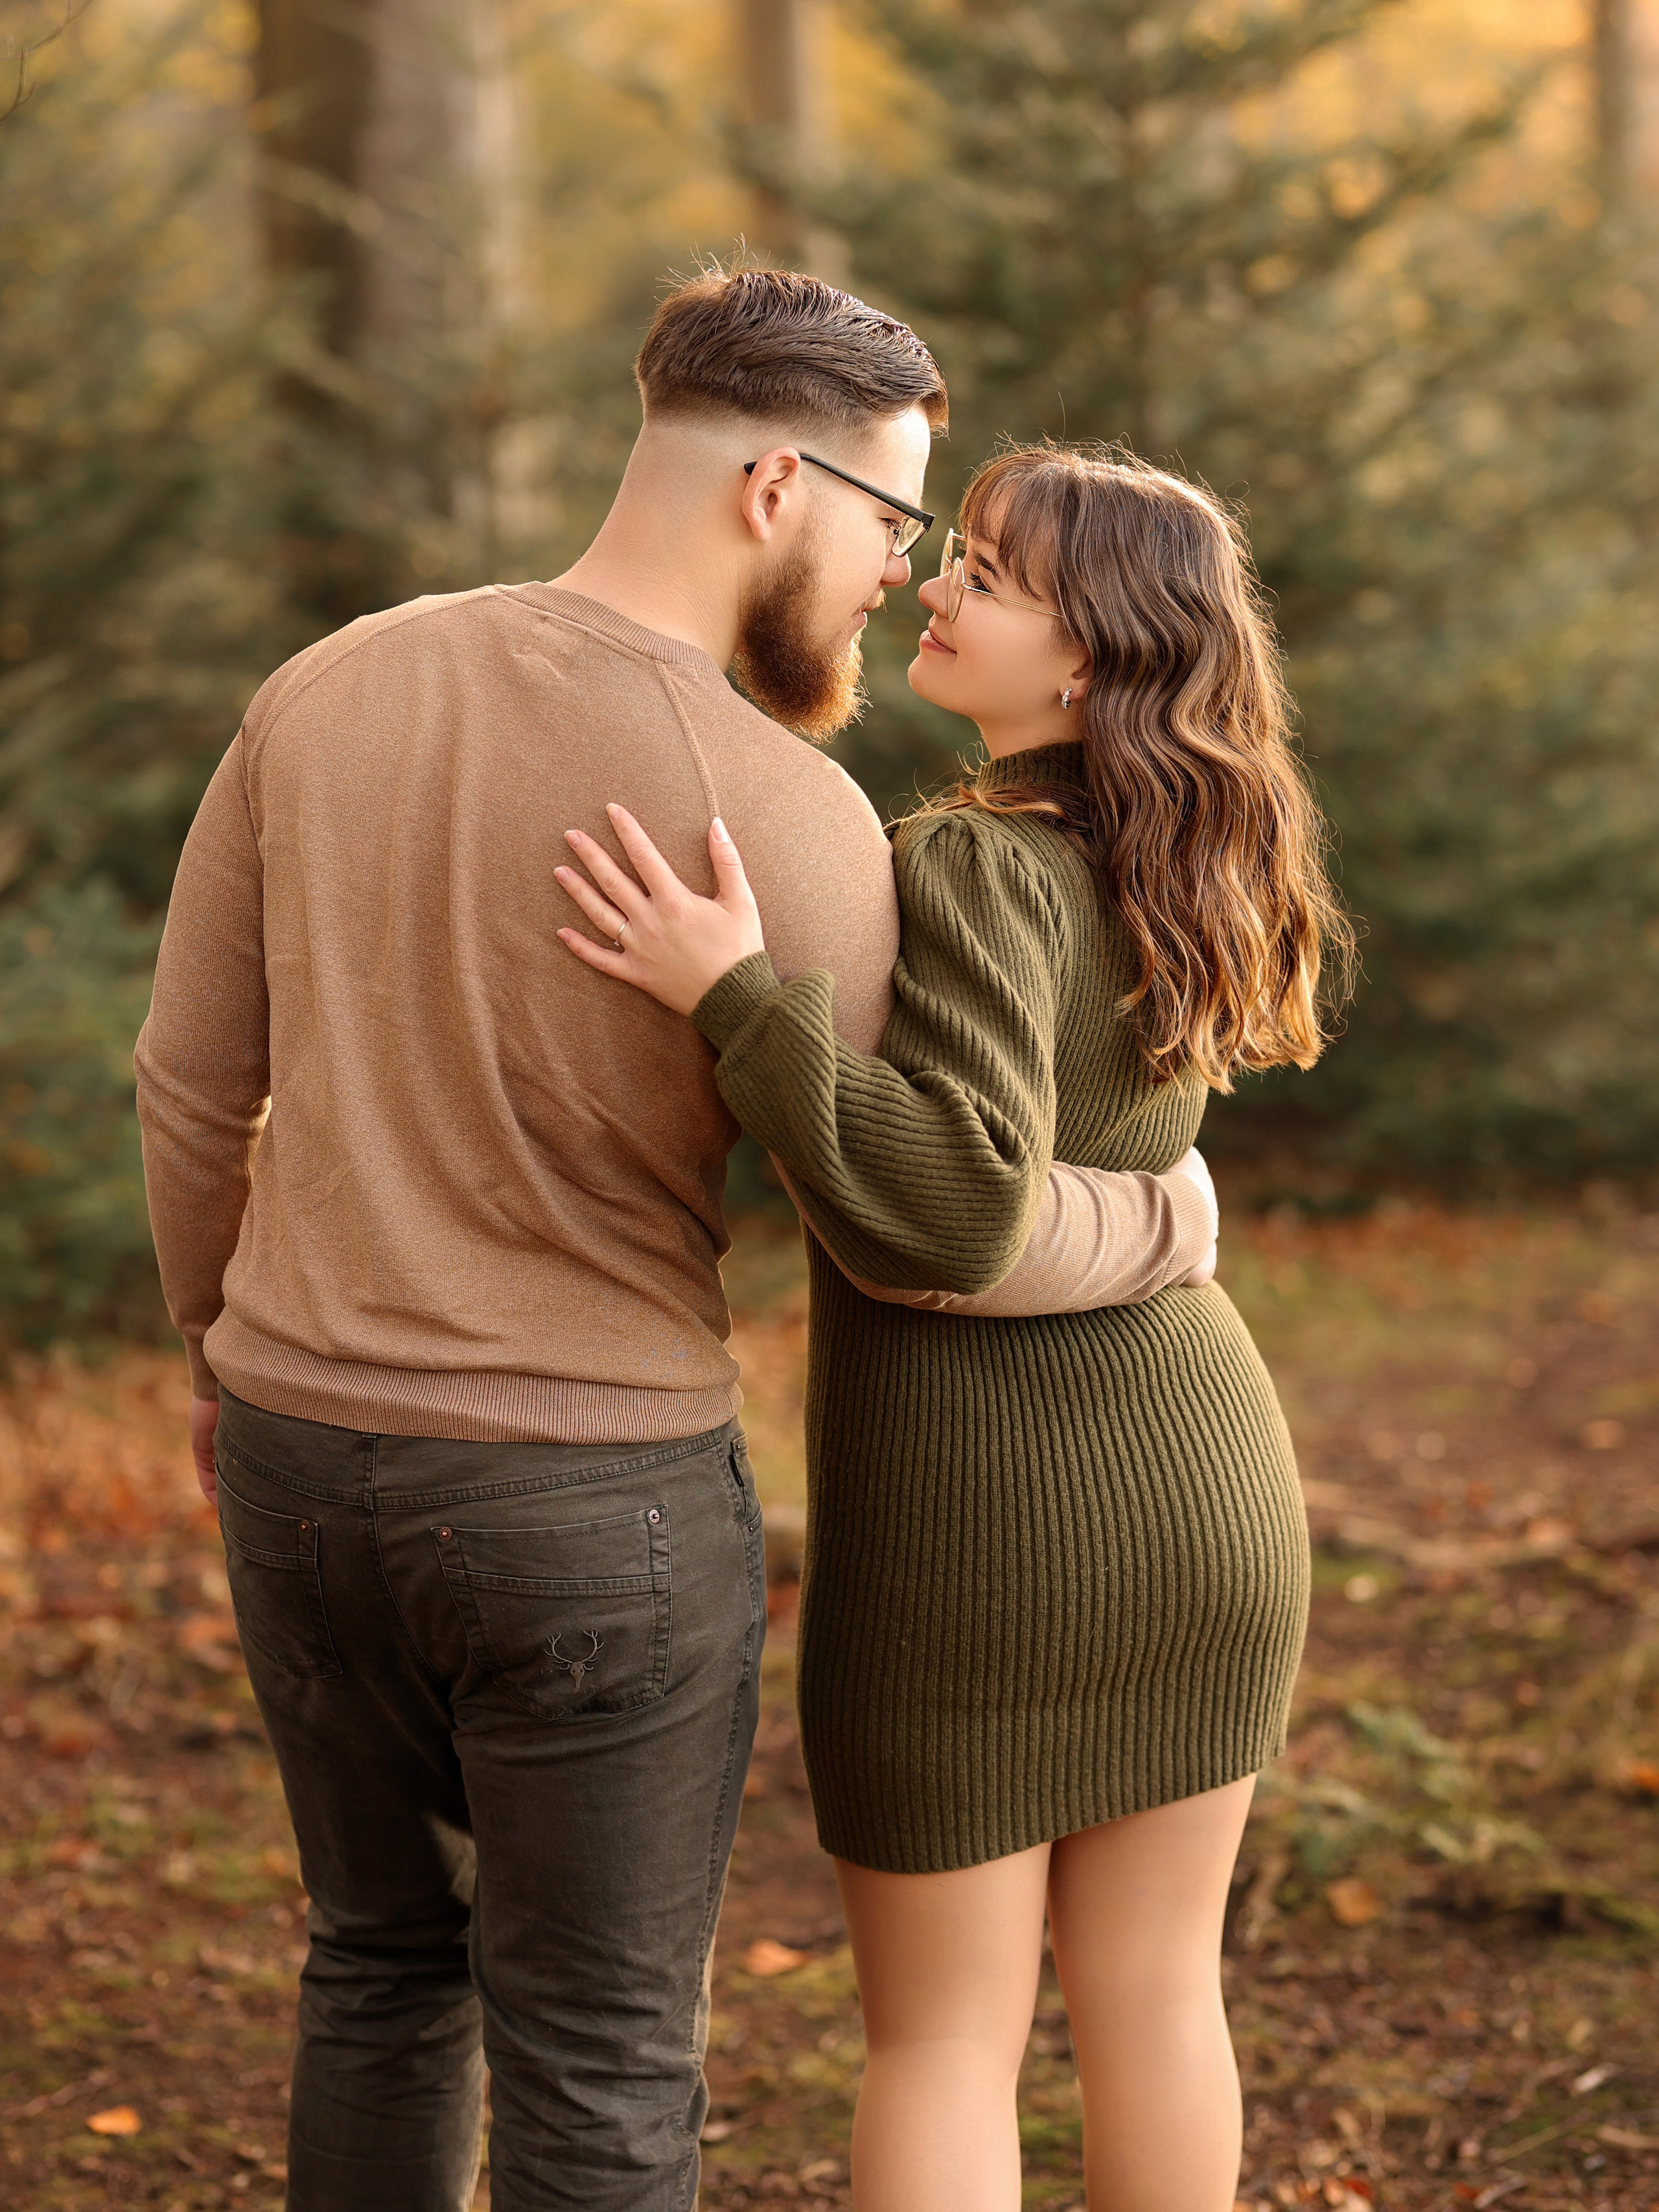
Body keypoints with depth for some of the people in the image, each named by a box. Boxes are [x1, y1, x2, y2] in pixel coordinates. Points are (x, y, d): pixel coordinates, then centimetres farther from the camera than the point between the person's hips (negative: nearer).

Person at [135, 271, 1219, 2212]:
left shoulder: (326, 692, -3)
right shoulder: (783, 817, -19)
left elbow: (196, 1089, 6)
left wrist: (222, 1348, 23)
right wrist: (1161, 1230, 6)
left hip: (312, 1467, 6)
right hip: (596, 1513, -5)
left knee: (388, 1958, 25)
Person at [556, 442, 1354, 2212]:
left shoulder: (972, 874, -18)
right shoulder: (1182, 872, 7)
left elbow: (946, 1212, -27)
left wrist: (730, 989, -29)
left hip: (975, 1509, -6)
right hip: (1200, 1480, 7)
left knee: (940, 2039, 7)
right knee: (1152, 1993, 16)